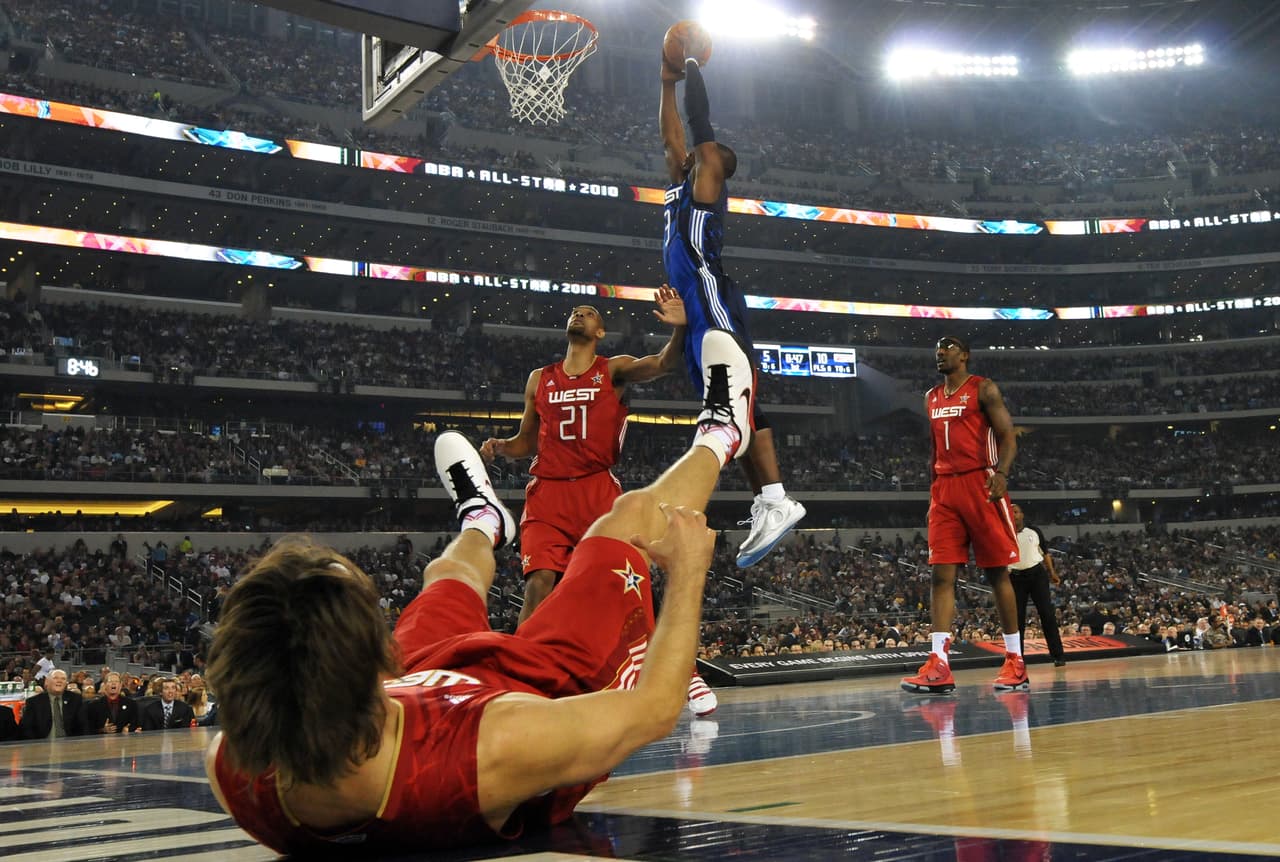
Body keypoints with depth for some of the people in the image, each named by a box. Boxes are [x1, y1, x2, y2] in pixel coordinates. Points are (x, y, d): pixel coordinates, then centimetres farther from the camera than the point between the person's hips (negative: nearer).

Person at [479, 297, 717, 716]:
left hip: (598, 489, -2)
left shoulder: (614, 369, 7)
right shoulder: (539, 380, 17)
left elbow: (661, 364, -13)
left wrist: (679, 330, -34)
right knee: (539, 584, -12)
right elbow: (527, 443, 23)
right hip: (547, 493, 3)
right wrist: (498, 446, 1)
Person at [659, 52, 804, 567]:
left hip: (713, 303, -10)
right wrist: (667, 83, 34)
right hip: (697, 313, 10)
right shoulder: (684, 183, 25)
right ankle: (764, 504, 3)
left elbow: (700, 125, 0)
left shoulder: (707, 173, 3)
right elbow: (671, 135, 33)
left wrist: (692, 72, 13)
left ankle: (777, 501, -24)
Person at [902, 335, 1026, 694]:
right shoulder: (932, 398, 19)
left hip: (980, 484, -6)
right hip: (944, 489, 6)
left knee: (997, 571, -1)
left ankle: (1015, 663, 7)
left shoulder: (983, 389, 0)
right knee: (942, 574, -5)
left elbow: (1008, 436, -7)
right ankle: (938, 665, -10)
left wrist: (1001, 472, -23)